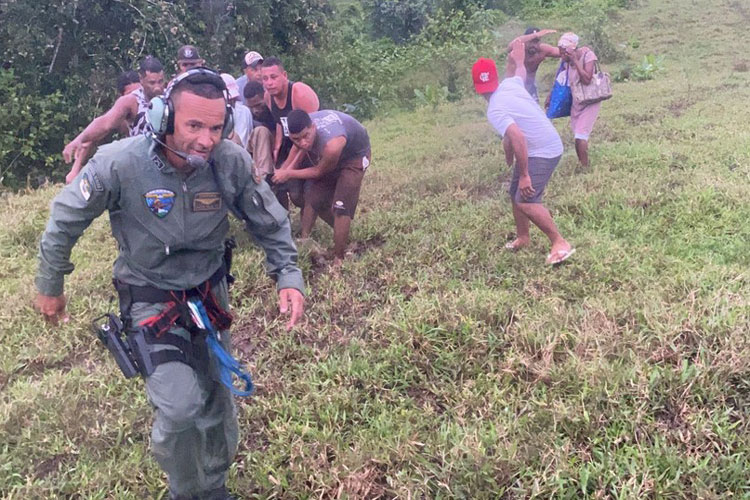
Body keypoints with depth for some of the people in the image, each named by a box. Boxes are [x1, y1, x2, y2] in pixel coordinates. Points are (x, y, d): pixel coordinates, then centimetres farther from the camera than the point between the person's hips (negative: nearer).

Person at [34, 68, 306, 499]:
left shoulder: (233, 162, -20)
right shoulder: (119, 163, -26)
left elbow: (270, 223, -3)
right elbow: (66, 220, -9)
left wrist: (289, 277, -14)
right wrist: (50, 286, 3)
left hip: (209, 289, 3)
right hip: (150, 296, -3)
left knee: (217, 401, 15)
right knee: (180, 405, -18)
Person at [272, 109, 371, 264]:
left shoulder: (332, 145, -45)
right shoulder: (299, 130, -26)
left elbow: (319, 172, -24)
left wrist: (289, 174, -19)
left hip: (355, 156, -7)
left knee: (341, 206, -15)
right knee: (313, 198, 5)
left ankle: (338, 259, -8)